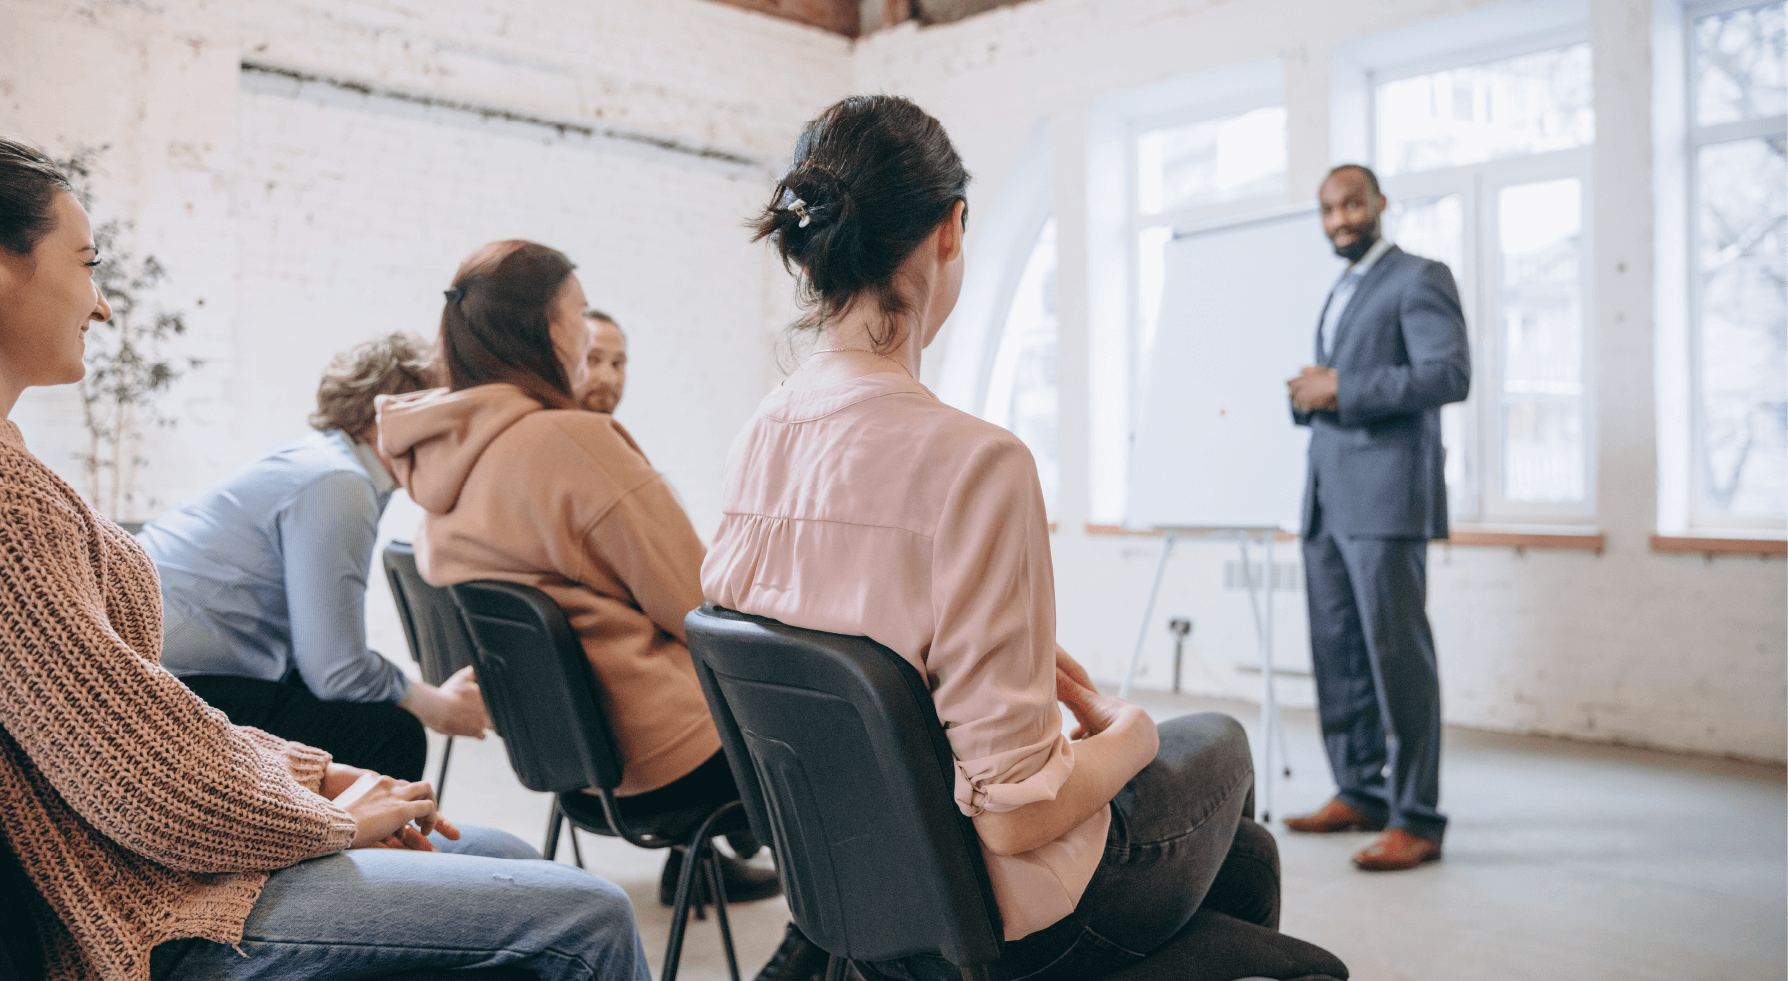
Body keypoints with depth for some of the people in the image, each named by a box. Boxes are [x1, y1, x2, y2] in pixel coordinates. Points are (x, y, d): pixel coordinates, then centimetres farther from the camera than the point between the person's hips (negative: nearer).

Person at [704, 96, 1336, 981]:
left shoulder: (756, 442, -6)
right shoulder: (972, 461, -30)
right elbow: (1016, 813, -27)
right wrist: (1127, 732, -7)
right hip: (986, 909, -6)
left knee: (1246, 851, 28)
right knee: (1217, 743, 25)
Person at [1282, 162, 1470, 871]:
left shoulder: (1419, 279, -2)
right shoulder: (1339, 295, 25)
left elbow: (1450, 374, -16)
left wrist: (1341, 387, -16)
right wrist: (1308, 396, 8)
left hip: (1386, 499, -8)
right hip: (1327, 501, 8)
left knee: (1396, 653, -8)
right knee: (1337, 653, 9)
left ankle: (1416, 820, -3)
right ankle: (1360, 793, 18)